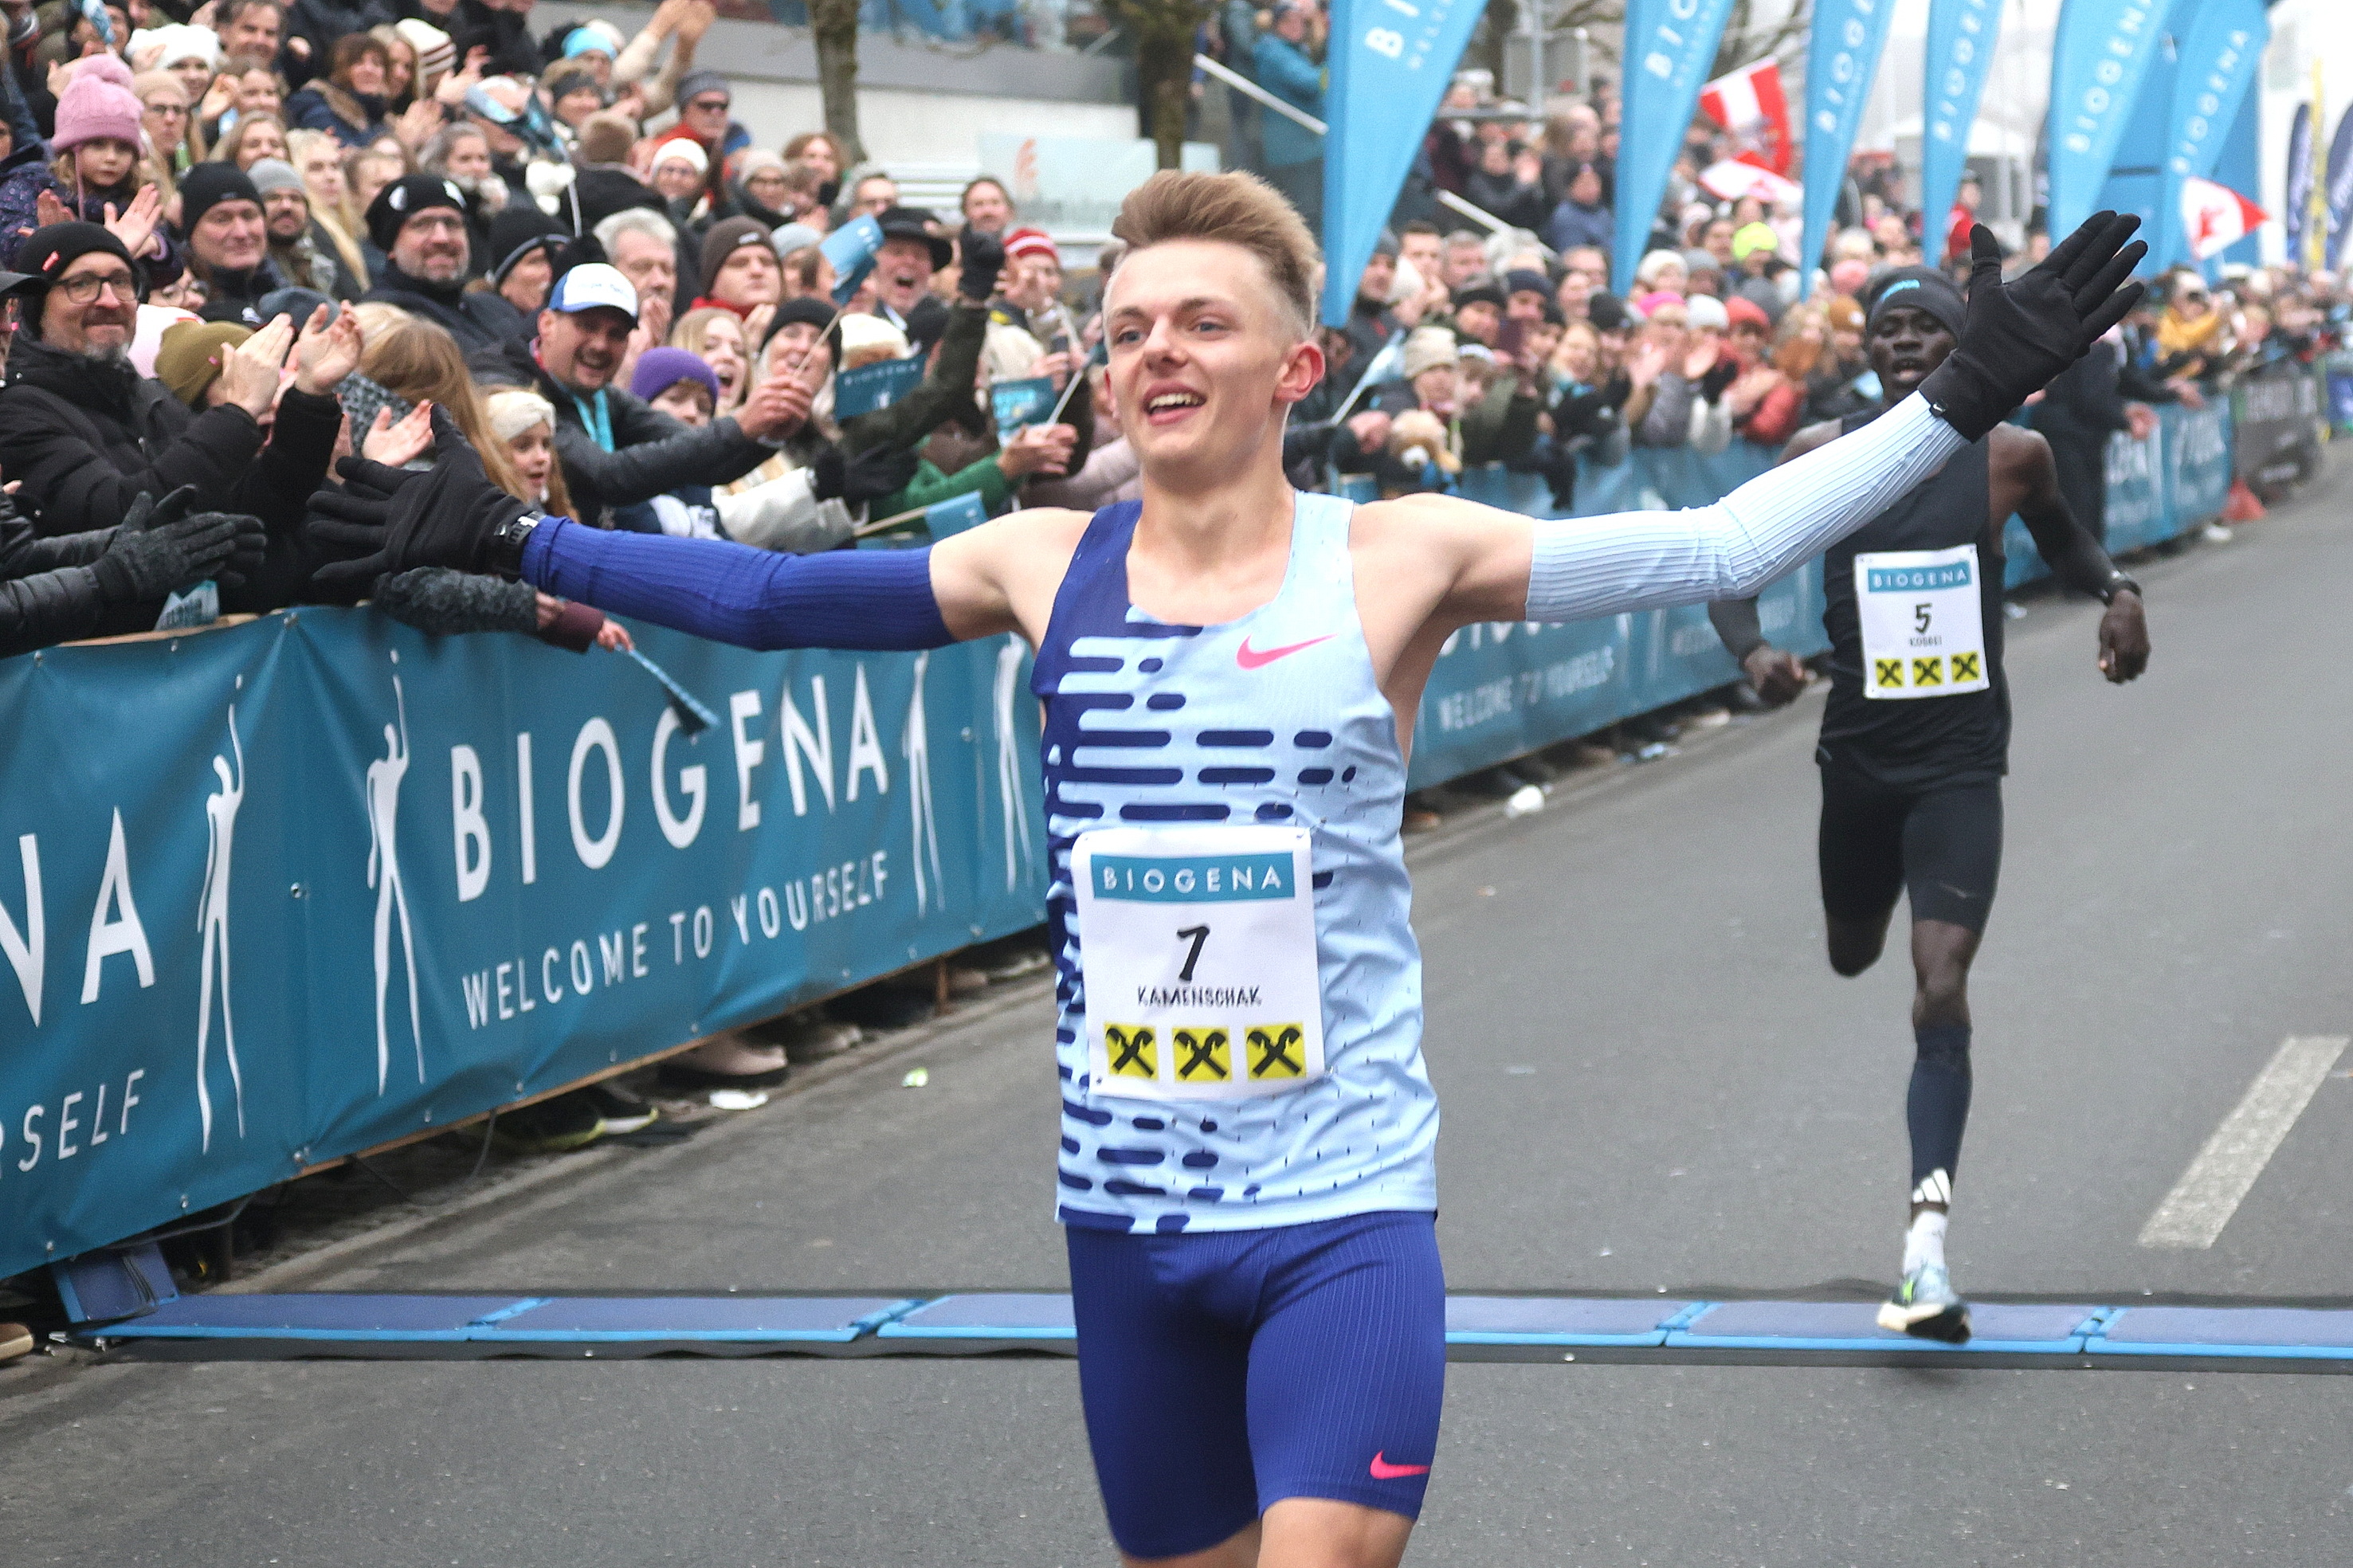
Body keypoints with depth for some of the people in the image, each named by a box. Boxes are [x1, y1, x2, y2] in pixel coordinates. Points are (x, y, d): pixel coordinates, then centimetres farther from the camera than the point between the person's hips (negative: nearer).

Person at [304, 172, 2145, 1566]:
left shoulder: (1401, 559, -6)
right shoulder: (1045, 564, 2)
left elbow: (1716, 548, -8)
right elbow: (761, 596, 4)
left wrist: (1957, 402, -13)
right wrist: (504, 536, 2)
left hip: (1346, 1201, -3)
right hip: (1127, 1203, 4)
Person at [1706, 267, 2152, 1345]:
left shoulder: (2010, 455, -2)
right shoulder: (1821, 457, -3)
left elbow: (2062, 541, 19)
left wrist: (2118, 589, -2)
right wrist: (1752, 652, -16)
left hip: (1962, 761, -2)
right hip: (1859, 752, 2)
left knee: (1940, 991, -16)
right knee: (1851, 956, 19)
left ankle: (1927, 1238, -20)